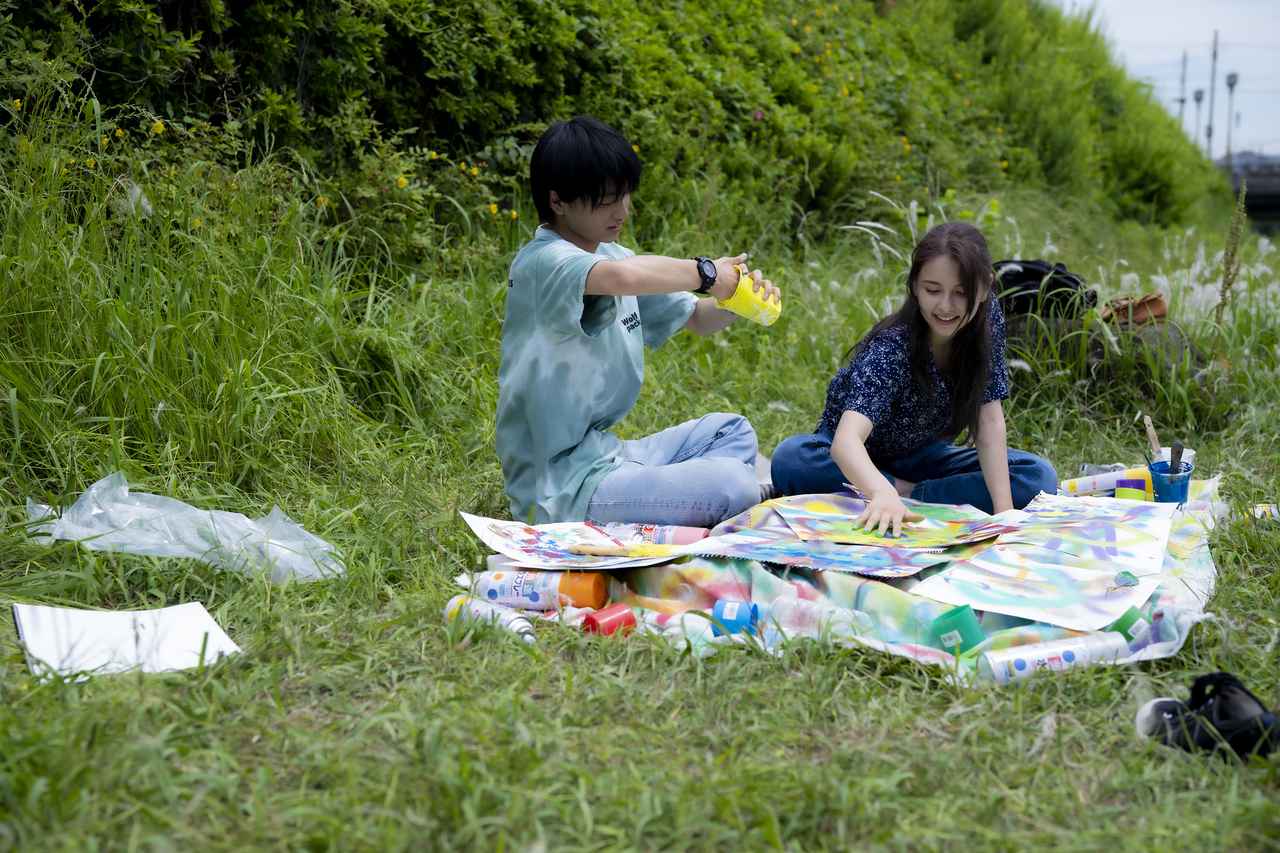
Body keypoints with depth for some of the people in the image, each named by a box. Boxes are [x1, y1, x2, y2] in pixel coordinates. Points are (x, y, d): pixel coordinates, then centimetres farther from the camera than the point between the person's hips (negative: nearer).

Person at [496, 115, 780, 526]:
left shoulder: (613, 254, 11)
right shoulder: (544, 262, -17)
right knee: (735, 486, -22)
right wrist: (705, 272, -22)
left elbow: (697, 319, 19)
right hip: (563, 487, -10)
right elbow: (622, 276, -40)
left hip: (606, 452, 10)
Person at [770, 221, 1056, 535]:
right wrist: (883, 494, -68)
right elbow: (846, 440, -48)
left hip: (921, 456, 5)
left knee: (1040, 477, -17)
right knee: (790, 459, -36)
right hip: (862, 460, -4)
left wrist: (1003, 510, -26)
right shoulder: (891, 346, -33)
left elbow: (989, 420, -16)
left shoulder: (988, 319, -17)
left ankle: (909, 495, -18)